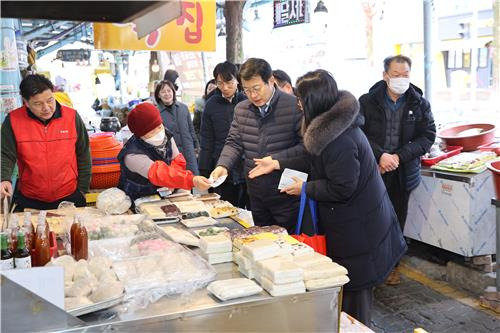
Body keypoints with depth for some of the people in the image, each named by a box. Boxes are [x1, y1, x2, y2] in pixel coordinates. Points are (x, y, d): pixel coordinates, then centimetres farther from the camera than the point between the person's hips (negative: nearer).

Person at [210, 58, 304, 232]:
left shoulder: (294, 106, -12)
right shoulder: (241, 109, 6)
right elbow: (234, 143, 8)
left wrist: (276, 160, -20)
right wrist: (223, 165, -10)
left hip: (287, 196, -5)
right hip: (256, 196, 5)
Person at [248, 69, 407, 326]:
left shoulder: (339, 139, -28)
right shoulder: (332, 125, 4)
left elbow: (341, 189, -25)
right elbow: (316, 161, 14)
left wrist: (305, 188, -12)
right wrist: (277, 164, 11)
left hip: (356, 226, -10)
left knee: (354, 289, 6)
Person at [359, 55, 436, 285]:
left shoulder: (420, 104, 3)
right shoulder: (367, 102, 0)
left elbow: (428, 136, -1)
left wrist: (399, 156, -13)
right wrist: (380, 155, -20)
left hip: (403, 173, 2)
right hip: (372, 171, -2)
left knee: (397, 220, 12)